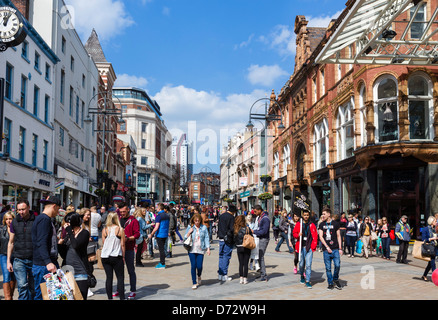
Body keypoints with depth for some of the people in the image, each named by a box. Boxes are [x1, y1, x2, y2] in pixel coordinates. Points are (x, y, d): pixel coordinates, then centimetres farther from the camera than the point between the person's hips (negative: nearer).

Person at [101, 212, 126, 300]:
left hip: (105, 257, 3)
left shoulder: (104, 230, 2)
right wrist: (123, 256, 6)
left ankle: (109, 297, 10)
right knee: (120, 278, 4)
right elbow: (122, 245, -2)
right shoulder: (120, 230, -5)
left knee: (109, 278, 8)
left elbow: (103, 244, 10)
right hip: (116, 257, -3)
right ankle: (122, 297, 3)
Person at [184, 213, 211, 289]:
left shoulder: (204, 227, 2)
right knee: (193, 266, -2)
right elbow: (185, 238, 7)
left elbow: (206, 238, 4)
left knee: (199, 266, -5)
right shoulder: (190, 227, 4)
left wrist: (208, 248, -3)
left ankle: (199, 277, 28)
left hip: (200, 250, 0)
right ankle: (194, 283, 10)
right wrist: (189, 232, -10)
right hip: (192, 250, 1)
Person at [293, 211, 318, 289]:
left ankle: (307, 281, -4)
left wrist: (314, 245, -6)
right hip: (301, 247, 1)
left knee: (308, 265, -8)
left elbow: (315, 236, 4)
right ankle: (302, 276, 36)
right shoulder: (298, 224, 5)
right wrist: (298, 235, -13)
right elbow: (294, 233, 9)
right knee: (301, 264, 11)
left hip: (309, 247, -1)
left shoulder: (312, 225, 4)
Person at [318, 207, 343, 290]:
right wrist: (327, 247, -8)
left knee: (337, 265, -8)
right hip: (326, 249, 1)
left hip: (335, 249, -1)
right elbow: (321, 237, 3)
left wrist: (340, 248, 1)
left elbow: (338, 236, 7)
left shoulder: (335, 223, 4)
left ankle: (335, 279, 17)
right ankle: (330, 284, 15)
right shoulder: (321, 224, 7)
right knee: (328, 268, 3)